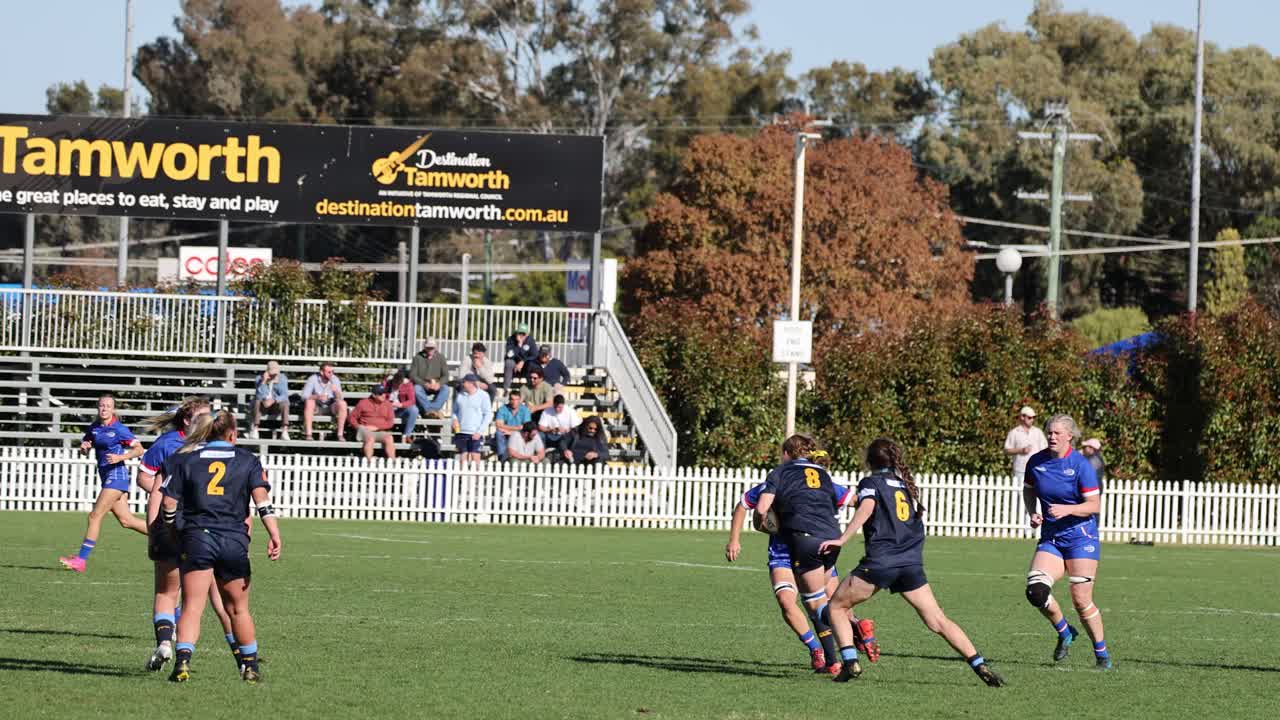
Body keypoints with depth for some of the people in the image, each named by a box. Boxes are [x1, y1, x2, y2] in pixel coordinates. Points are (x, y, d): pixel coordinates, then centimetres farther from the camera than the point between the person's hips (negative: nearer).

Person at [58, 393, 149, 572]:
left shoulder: (119, 429, -10)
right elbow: (84, 451, 20)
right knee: (126, 521, 9)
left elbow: (139, 449, -10)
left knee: (95, 515, -10)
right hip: (106, 476, 8)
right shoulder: (93, 428, 10)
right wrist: (83, 448, -3)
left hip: (116, 475, -8)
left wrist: (121, 457, -23)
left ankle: (81, 559, -8)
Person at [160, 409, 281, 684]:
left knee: (193, 606, -6)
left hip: (197, 538, -1)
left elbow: (169, 503, 5)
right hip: (235, 542, 1)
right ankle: (250, 666, 22)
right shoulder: (248, 461, 9)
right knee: (239, 608, 15)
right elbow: (262, 497, -4)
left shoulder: (186, 461, 9)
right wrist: (274, 535, -8)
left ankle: (183, 660, -25)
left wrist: (173, 533, 20)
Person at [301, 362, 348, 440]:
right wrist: (318, 397, -37)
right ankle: (308, 434, -35)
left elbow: (340, 399, -12)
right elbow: (304, 396, -20)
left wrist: (336, 391, -35)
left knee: (342, 404, -27)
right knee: (309, 402, -34)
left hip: (330, 407, 2)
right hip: (316, 407, -2)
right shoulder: (313, 379, -12)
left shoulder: (335, 380, -7)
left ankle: (340, 434, -24)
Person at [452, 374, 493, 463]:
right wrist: (455, 419, -2)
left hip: (475, 434, -4)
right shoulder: (460, 395, 11)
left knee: (475, 458, -9)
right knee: (463, 457, 4)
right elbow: (455, 411, 21)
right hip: (461, 432, 4)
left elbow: (488, 415, -4)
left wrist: (479, 431, -11)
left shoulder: (483, 396, -2)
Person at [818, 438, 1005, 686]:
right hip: (912, 563, 5)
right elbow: (919, 515, 26)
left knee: (836, 607, 12)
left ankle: (850, 662, -5)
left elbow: (866, 508, -13)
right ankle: (980, 665, -8)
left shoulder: (871, 482, 5)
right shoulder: (907, 484, 22)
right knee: (938, 621, 4)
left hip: (880, 561, -5)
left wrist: (841, 540, -18)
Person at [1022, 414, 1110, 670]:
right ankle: (1064, 633, 9)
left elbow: (1094, 505, -11)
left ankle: (1102, 653, 13)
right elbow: (1028, 491, 19)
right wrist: (1032, 513, 1)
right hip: (1050, 538, 4)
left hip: (1080, 536, -4)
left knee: (1081, 600, -6)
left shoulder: (1081, 465, -11)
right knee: (1036, 589, -17)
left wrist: (1067, 510, -25)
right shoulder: (1036, 462, 2)